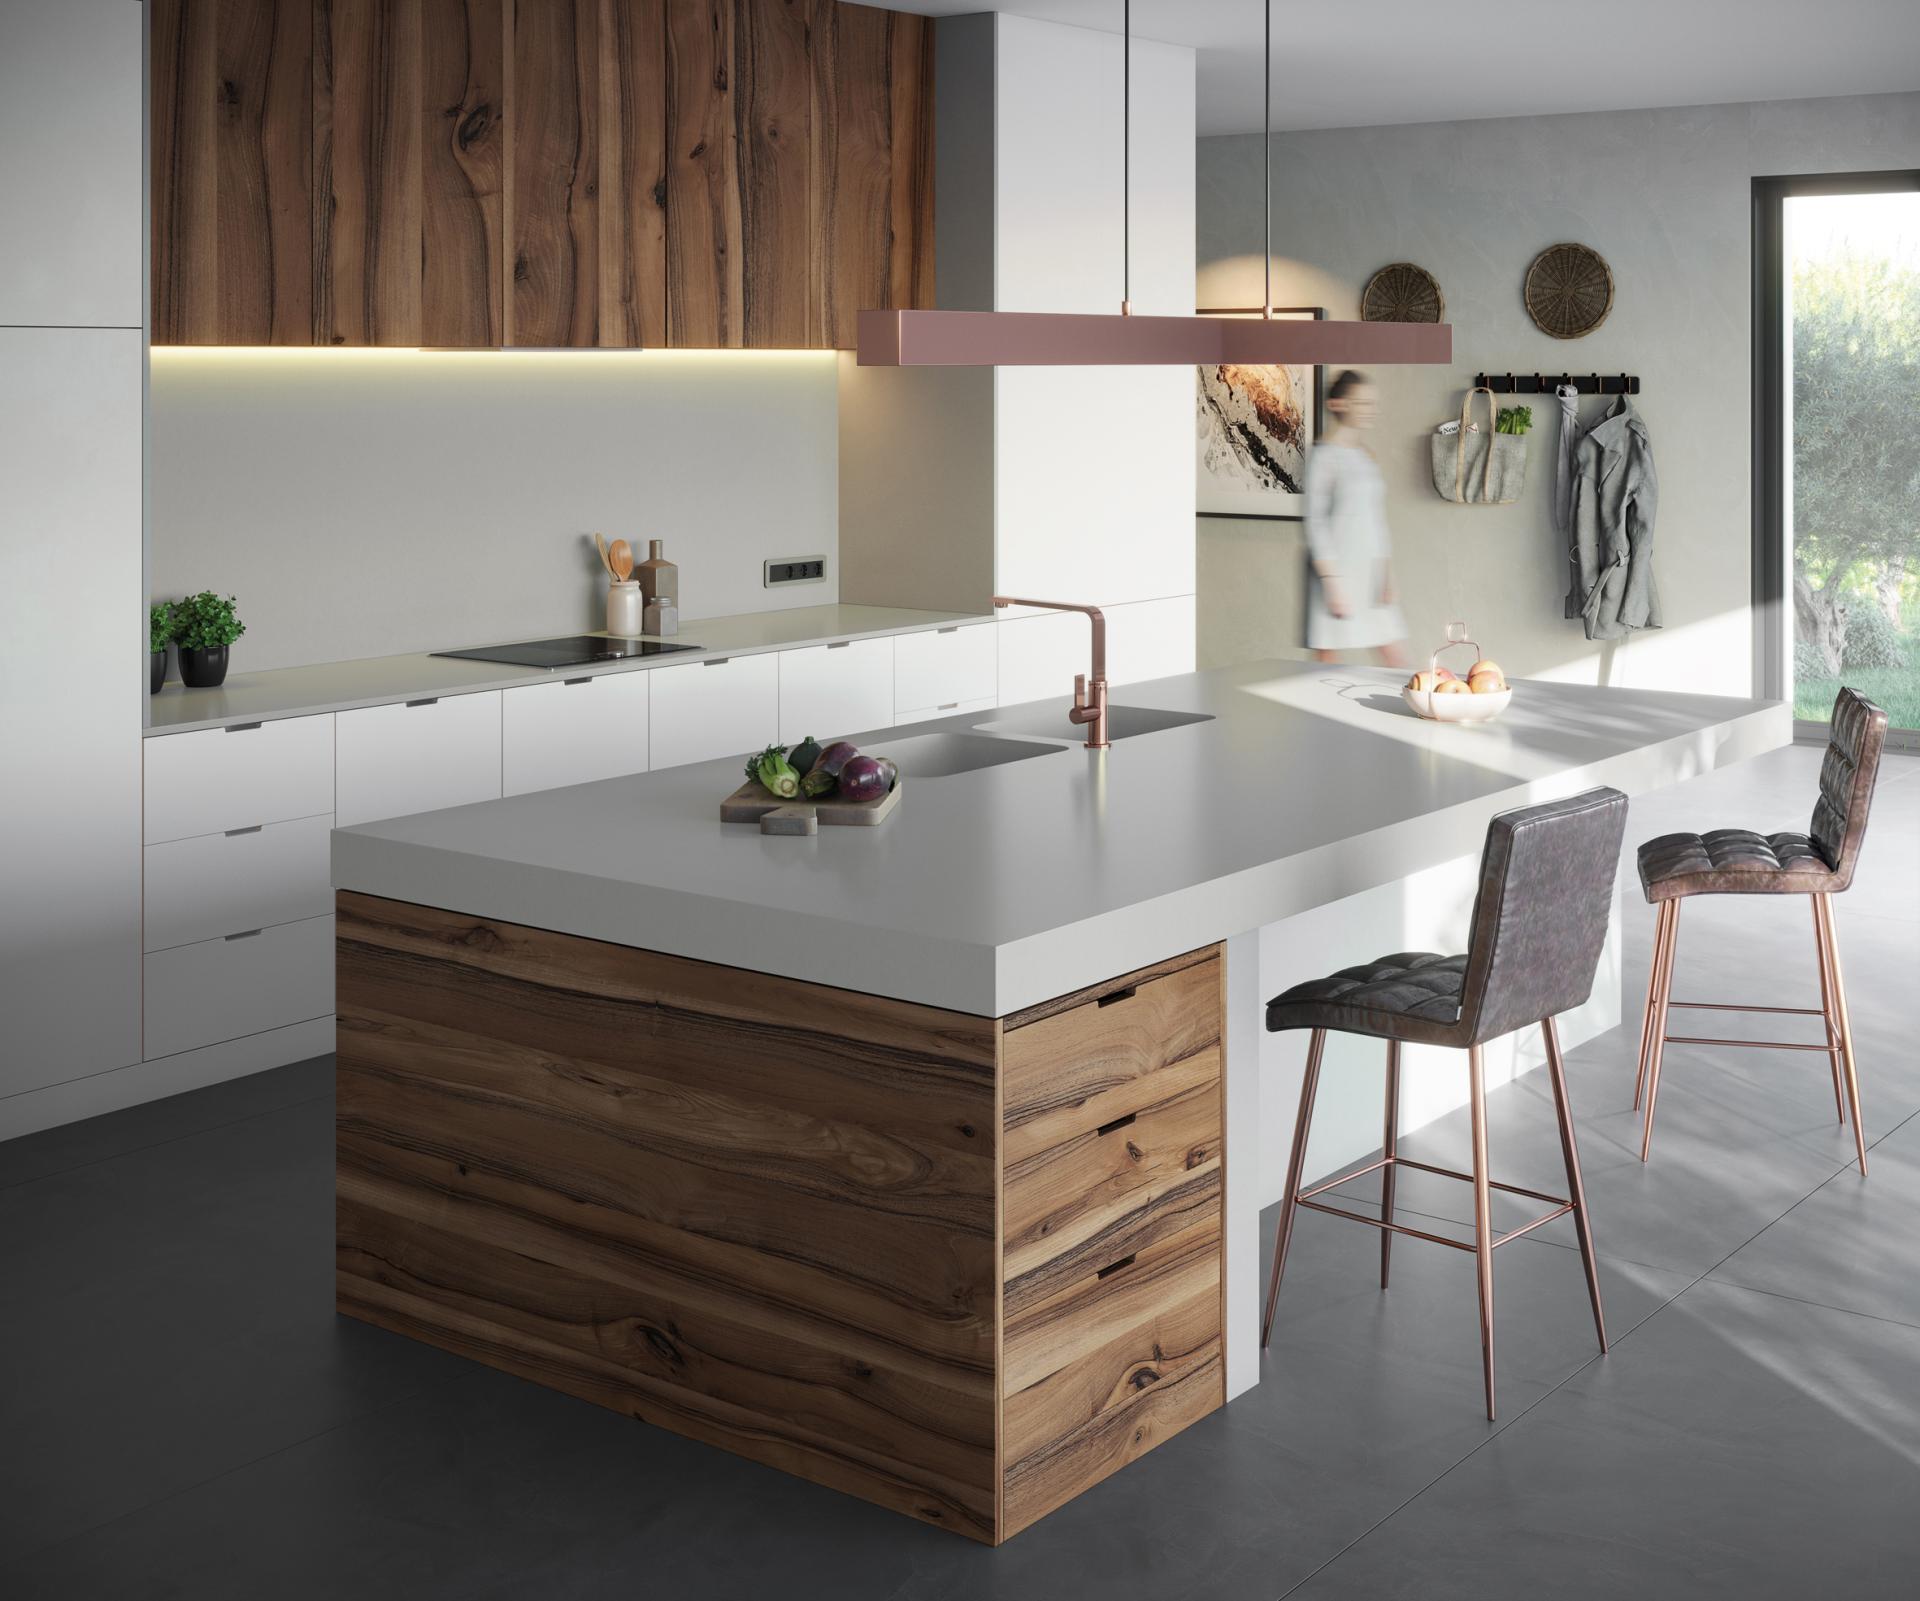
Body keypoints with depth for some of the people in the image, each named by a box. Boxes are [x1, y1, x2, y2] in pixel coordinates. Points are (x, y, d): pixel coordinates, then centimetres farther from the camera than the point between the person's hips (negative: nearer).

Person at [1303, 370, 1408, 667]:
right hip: (1338, 572, -8)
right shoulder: (1325, 455, -9)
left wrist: (1387, 575, 13)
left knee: (1396, 660, 5)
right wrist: (1332, 582, -17)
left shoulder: (1366, 456, 14)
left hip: (1371, 573, 8)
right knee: (1328, 660, -2)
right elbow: (1315, 523, -12)